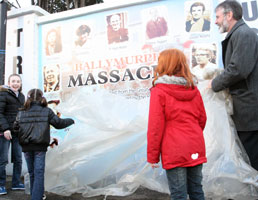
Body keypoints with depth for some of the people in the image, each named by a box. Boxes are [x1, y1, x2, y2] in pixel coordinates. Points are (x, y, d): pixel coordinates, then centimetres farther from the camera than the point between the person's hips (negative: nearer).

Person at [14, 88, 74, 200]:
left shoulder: (21, 113, 2)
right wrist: (71, 121, 15)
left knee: (32, 173, 16)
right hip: (40, 147, -3)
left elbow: (16, 128, 4)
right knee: (39, 174, 0)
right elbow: (59, 123, -2)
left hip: (26, 147, 3)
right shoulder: (47, 111, -4)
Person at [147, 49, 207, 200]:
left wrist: (152, 156, -4)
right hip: (196, 150, 6)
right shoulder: (193, 89, 6)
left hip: (174, 152, -5)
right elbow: (202, 119, 12)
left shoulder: (159, 91, -10)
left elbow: (155, 126, -11)